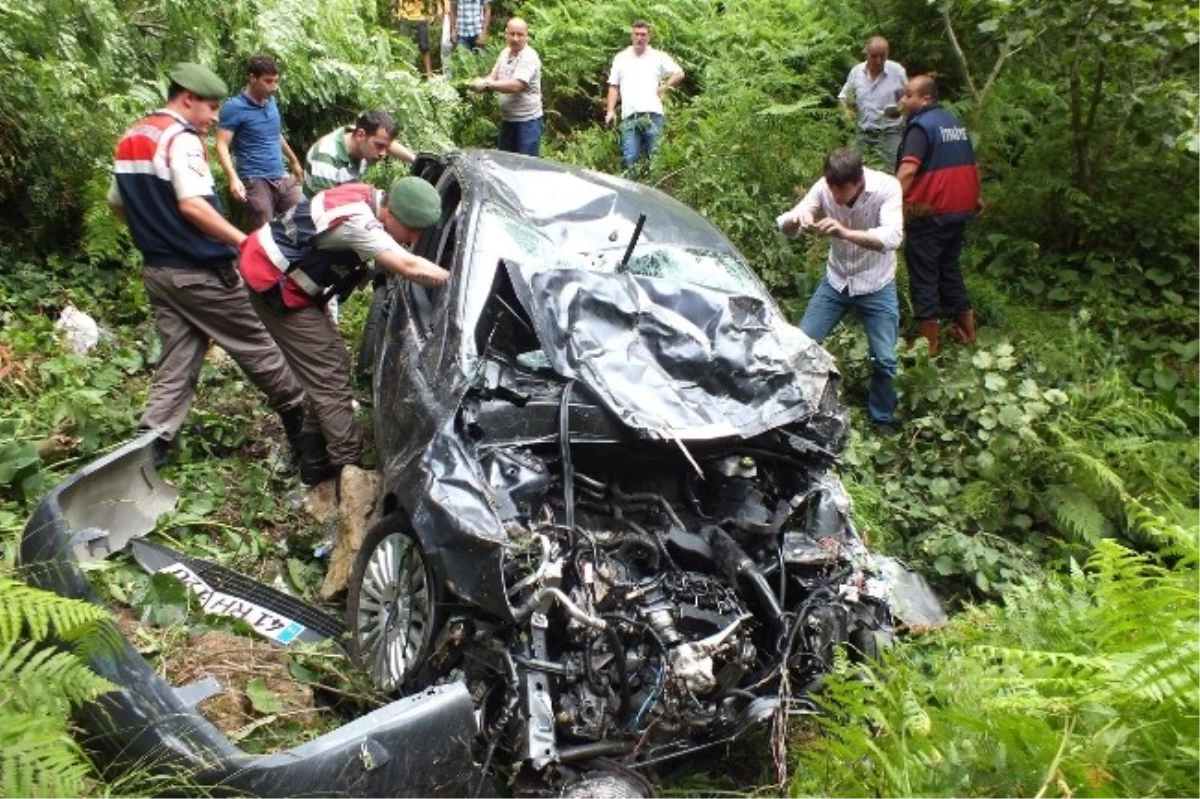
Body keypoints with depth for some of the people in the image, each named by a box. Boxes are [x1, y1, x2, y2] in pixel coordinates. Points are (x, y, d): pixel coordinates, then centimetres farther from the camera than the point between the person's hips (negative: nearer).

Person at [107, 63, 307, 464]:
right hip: (199, 272, -8)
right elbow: (192, 205, -27)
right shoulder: (182, 139, -15)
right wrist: (245, 242, -26)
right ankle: (298, 411, 22)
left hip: (157, 270, 8)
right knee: (254, 343, 7)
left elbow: (116, 204, 20)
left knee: (176, 363, 10)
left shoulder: (130, 140, 13)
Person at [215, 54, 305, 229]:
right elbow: (222, 145, -14)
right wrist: (233, 178, -28)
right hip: (255, 180, -7)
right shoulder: (233, 108, -9)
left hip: (282, 178, 7)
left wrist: (294, 161, 35)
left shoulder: (271, 101, 12)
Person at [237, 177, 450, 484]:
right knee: (329, 376, -9)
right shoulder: (357, 221, -30)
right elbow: (409, 267, -36)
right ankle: (350, 467, -2)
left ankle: (315, 461, 19)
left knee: (332, 366, 10)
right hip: (275, 285, -9)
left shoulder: (371, 197, -3)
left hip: (280, 274, 9)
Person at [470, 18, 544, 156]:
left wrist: (486, 85, -26)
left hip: (527, 120, -8)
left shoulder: (529, 57, -18)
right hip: (507, 118, 8)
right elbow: (494, 77, 12)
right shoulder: (505, 53, 8)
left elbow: (516, 86, -29)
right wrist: (480, 82, -12)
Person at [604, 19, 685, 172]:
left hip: (652, 114, -1)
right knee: (630, 158, -7)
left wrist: (664, 88, 3)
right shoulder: (621, 58, 16)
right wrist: (610, 110, 3)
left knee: (655, 158, -2)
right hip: (629, 116, 1)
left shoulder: (659, 57, 11)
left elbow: (679, 74, 15)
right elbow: (613, 87, 14)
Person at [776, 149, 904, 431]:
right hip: (835, 281, 3)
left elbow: (892, 238, -37)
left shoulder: (886, 187, -25)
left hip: (875, 285, -3)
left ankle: (882, 420, 18)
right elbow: (785, 225, -14)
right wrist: (796, 219, -39)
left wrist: (846, 233, -52)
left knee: (884, 359, -6)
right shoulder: (824, 188, -17)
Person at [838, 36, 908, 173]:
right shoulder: (856, 71, 0)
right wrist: (849, 110, -2)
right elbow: (845, 96, 18)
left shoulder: (897, 71, -8)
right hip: (864, 133, 4)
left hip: (890, 133, -4)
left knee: (893, 173, -10)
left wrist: (901, 108, -16)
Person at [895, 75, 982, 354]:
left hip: (928, 213, -8)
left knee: (923, 274, 1)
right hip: (959, 210, 8)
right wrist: (975, 198, 31)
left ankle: (929, 343, 5)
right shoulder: (954, 122, 13)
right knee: (950, 267, 20)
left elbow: (908, 169, -29)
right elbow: (972, 166, 21)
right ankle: (966, 329, 27)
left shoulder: (921, 125, -13)